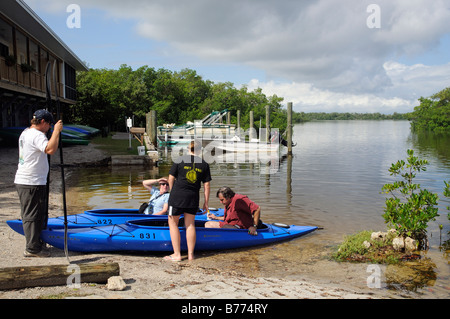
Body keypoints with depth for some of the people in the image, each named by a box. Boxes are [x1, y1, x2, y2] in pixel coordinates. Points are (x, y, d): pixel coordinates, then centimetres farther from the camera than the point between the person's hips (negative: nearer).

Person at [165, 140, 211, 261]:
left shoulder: (179, 160, -3)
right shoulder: (204, 165, 3)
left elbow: (171, 178, 0)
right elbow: (206, 185, 3)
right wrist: (206, 202, 10)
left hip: (177, 195, -3)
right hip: (193, 197, 3)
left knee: (173, 222, 10)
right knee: (190, 224, 14)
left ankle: (177, 254, 10)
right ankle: (190, 254, 19)